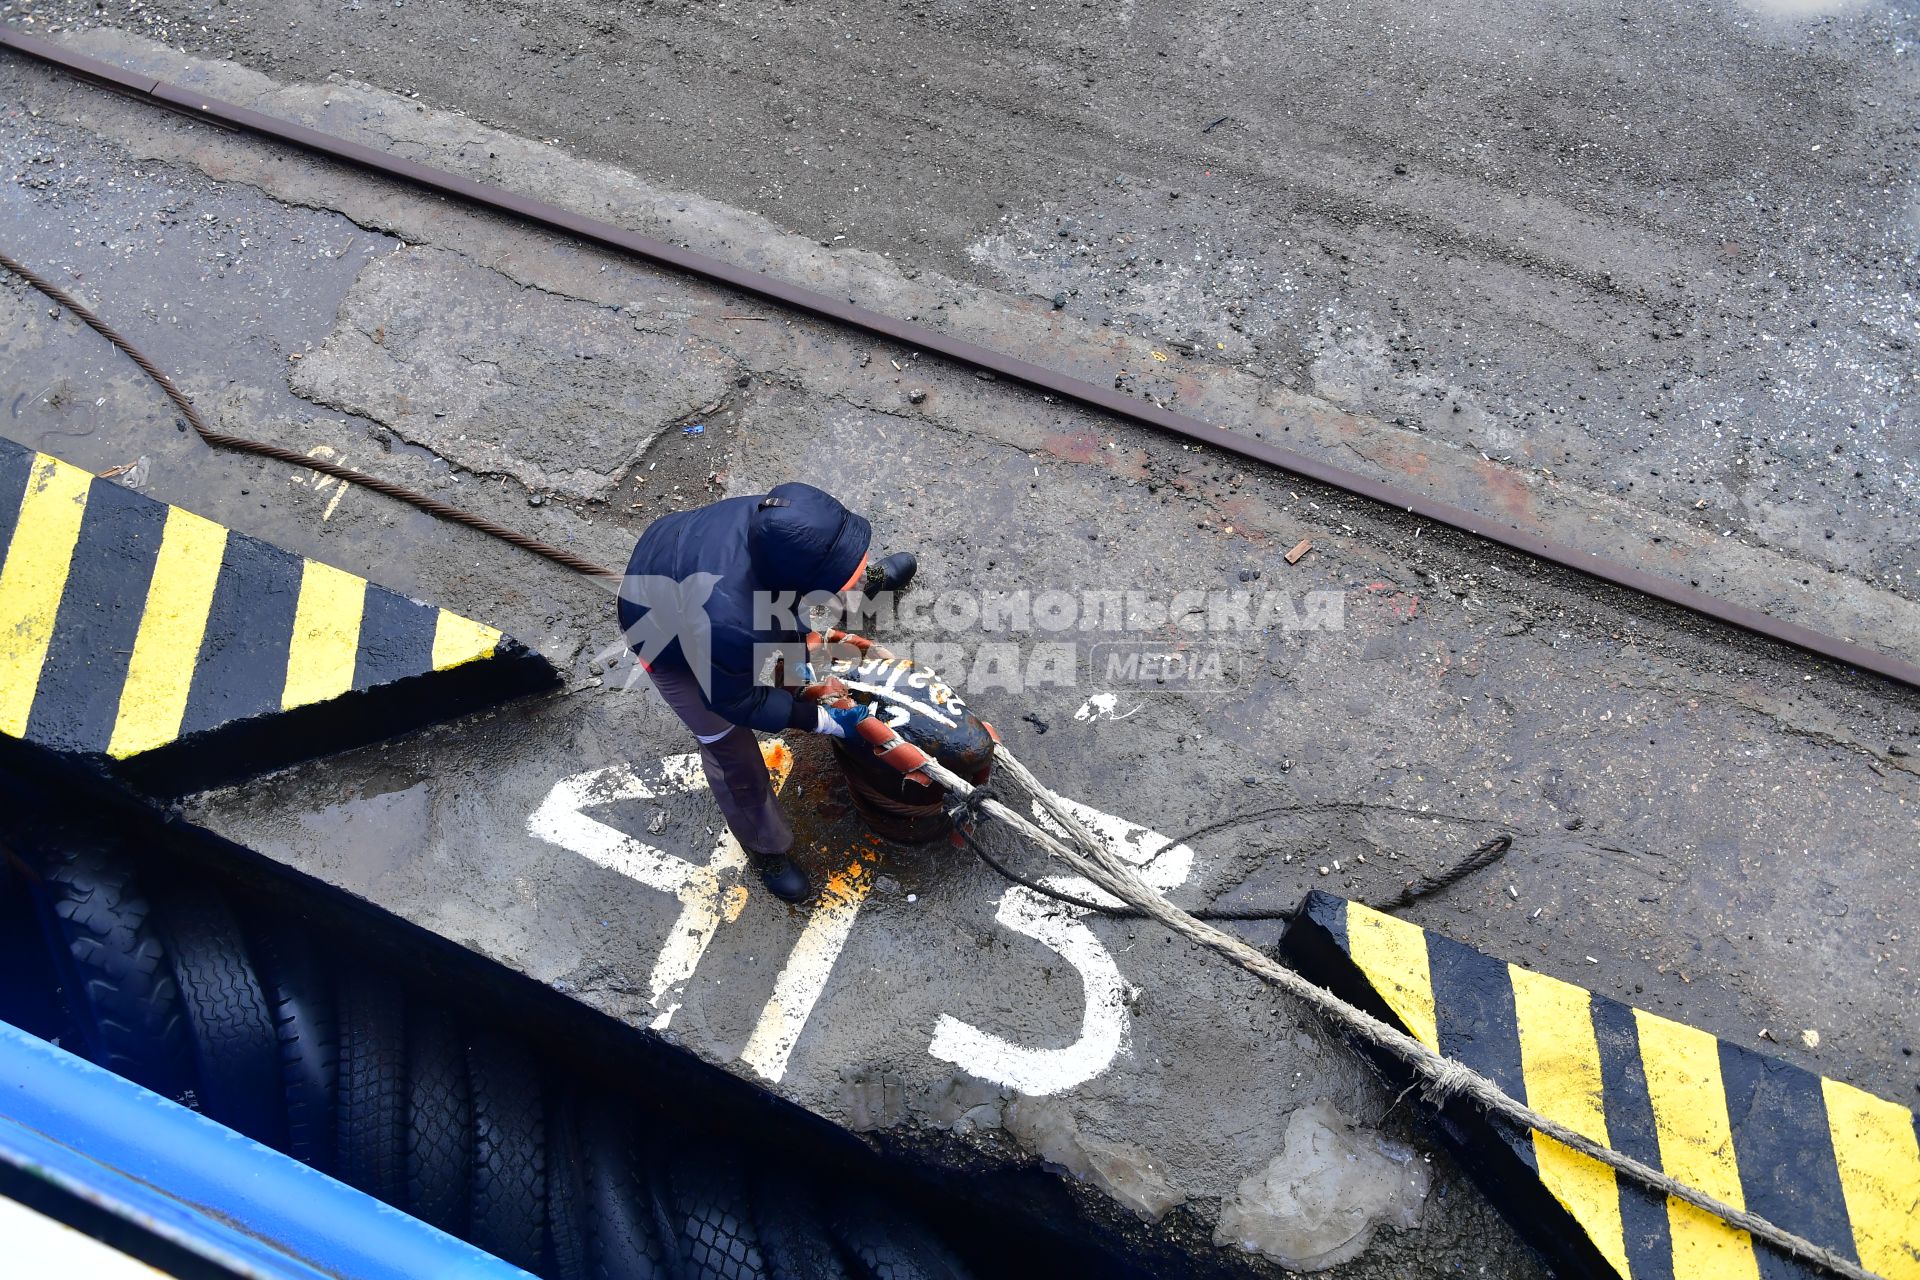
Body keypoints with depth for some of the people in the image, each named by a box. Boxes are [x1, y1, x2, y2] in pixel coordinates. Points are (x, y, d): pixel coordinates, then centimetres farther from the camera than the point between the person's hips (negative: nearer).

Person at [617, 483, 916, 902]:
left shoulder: (782, 521, -36)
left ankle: (873, 582, 60)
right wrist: (816, 719, -21)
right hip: (670, 639, -5)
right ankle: (766, 850, 30)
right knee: (732, 752, 3)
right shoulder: (730, 625, -50)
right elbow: (735, 701, -27)